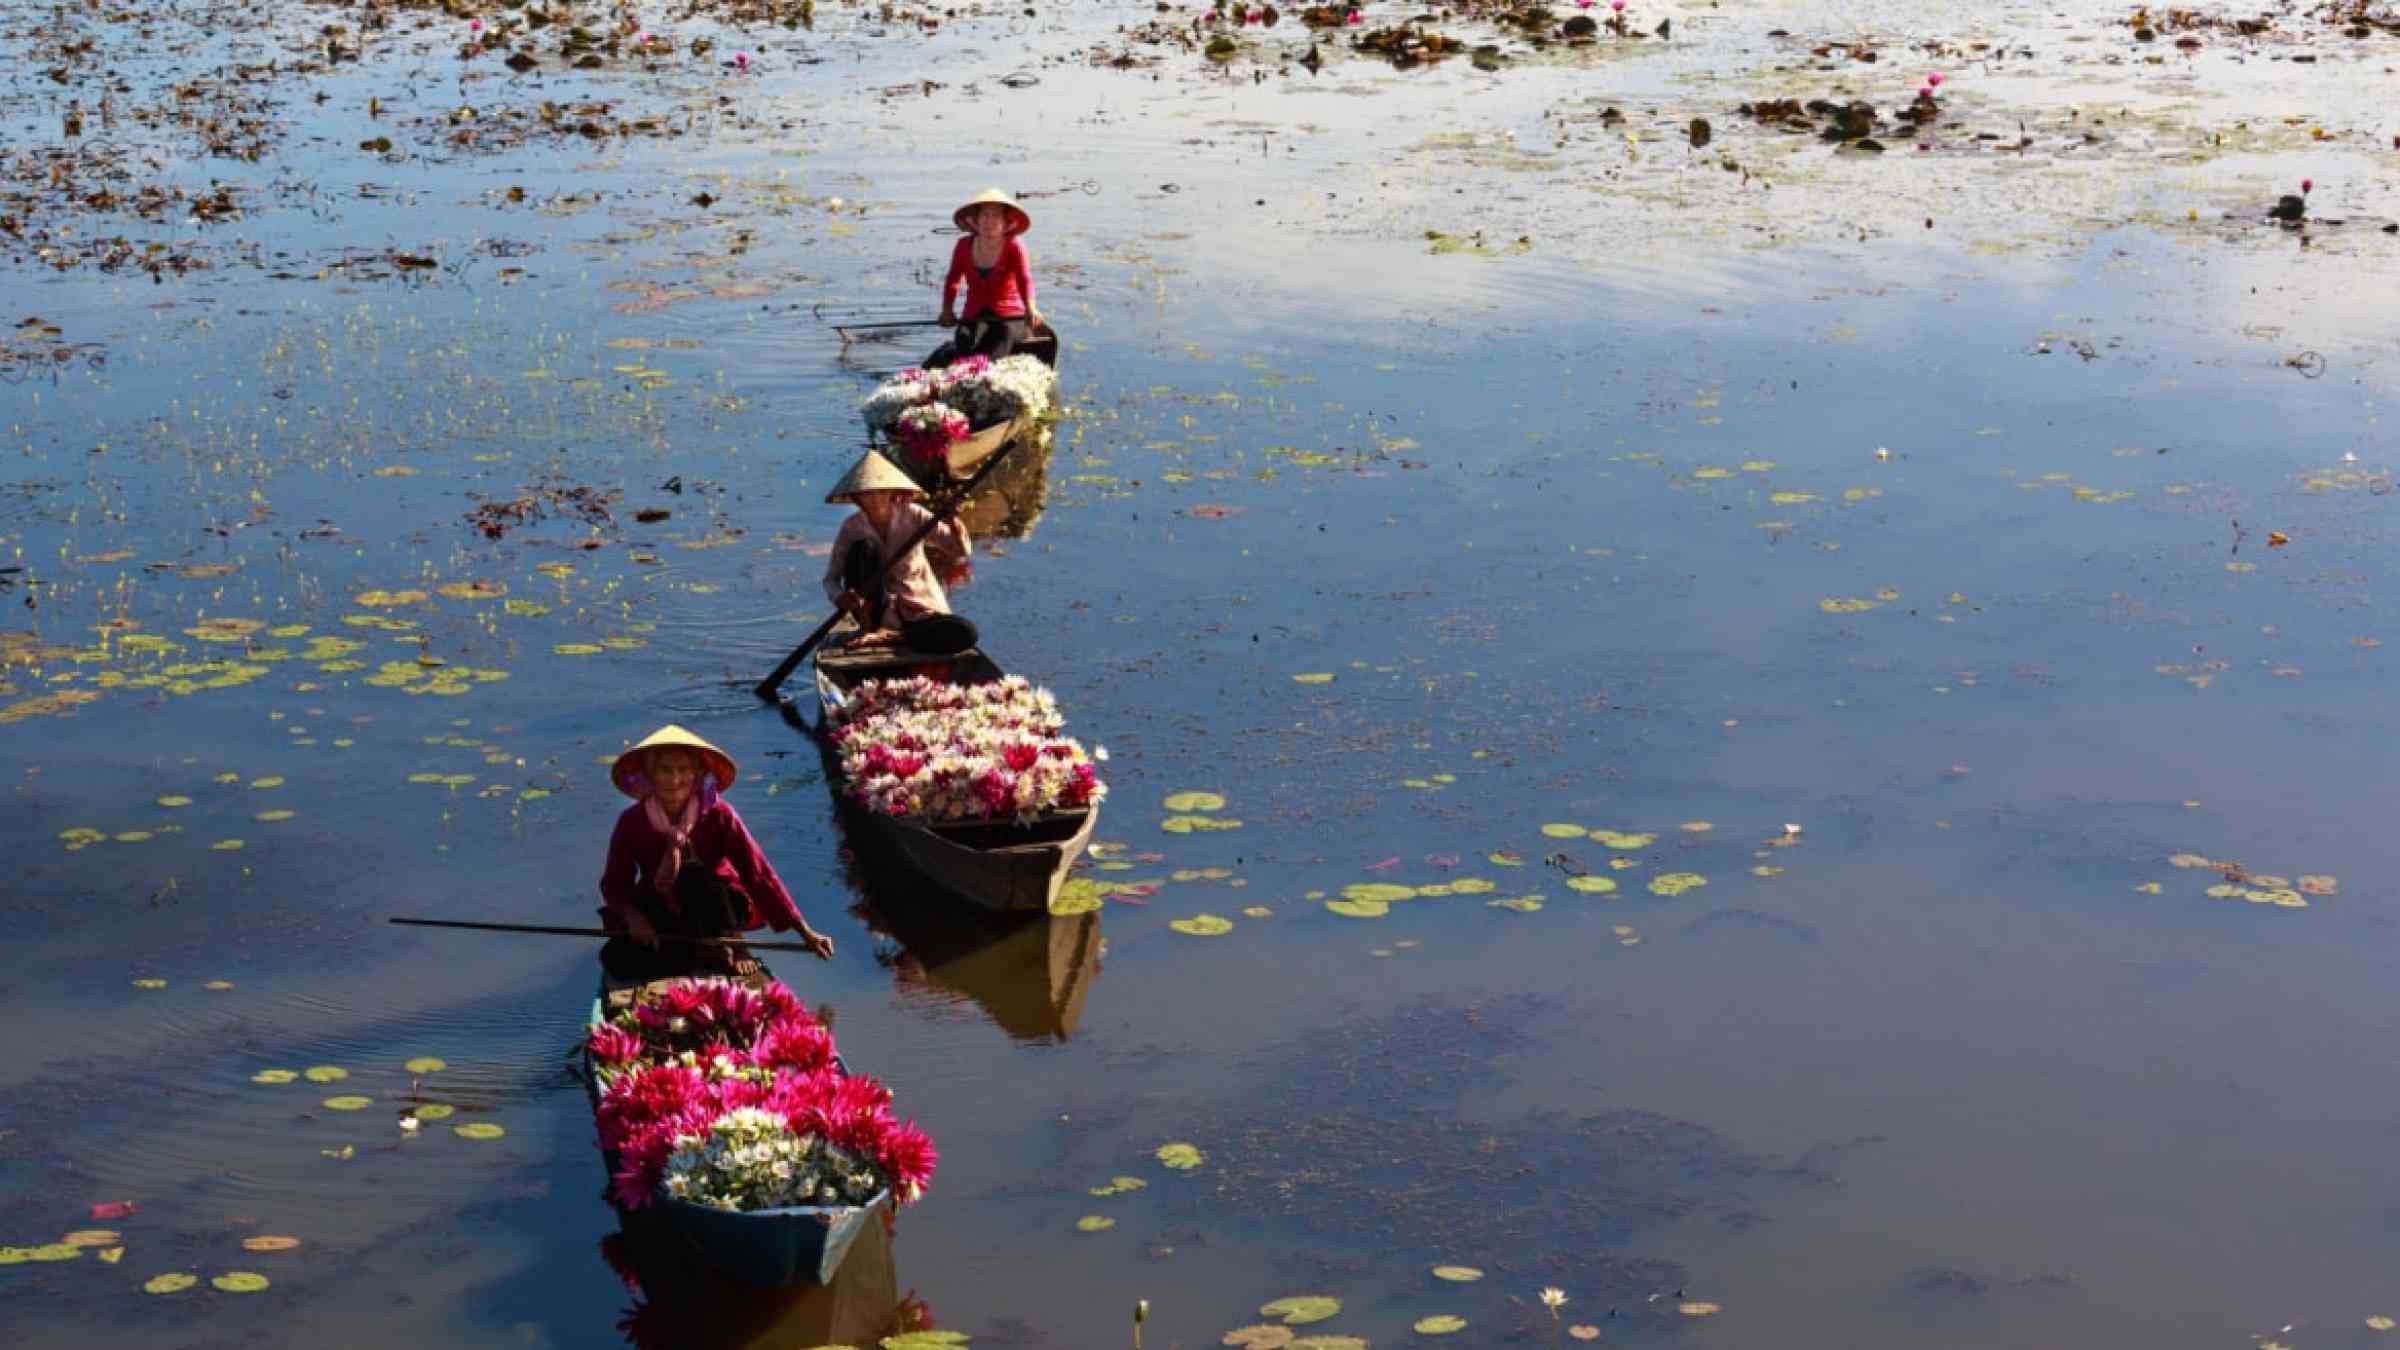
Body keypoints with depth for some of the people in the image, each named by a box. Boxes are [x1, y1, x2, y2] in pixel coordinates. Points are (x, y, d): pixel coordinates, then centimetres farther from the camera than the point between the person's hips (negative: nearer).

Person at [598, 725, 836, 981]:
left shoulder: (718, 815, -16)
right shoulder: (632, 821, -12)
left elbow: (759, 873, -16)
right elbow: (613, 883, -4)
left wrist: (804, 932, -20)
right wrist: (632, 915, -27)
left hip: (714, 911, -2)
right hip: (660, 916, 2)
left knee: (693, 871, -34)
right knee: (617, 958, -27)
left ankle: (716, 952, -14)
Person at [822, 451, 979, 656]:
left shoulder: (913, 516, -8)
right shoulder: (852, 528, -6)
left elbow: (963, 553, -12)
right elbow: (830, 579, -6)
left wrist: (954, 525, -34)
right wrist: (840, 597, -30)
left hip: (919, 609, 0)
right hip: (877, 611, 0)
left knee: (965, 634, -30)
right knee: (864, 547, -23)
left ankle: (891, 636, -15)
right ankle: (868, 629, -17)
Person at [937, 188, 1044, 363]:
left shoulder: (1013, 248, -7)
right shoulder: (964, 246, 3)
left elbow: (1025, 279, -23)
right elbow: (953, 280, 18)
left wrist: (1030, 307, -42)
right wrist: (947, 309, 3)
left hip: (1008, 318, -3)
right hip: (973, 319, 3)